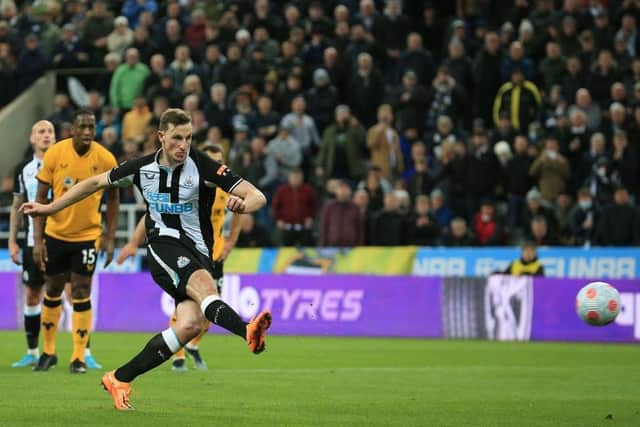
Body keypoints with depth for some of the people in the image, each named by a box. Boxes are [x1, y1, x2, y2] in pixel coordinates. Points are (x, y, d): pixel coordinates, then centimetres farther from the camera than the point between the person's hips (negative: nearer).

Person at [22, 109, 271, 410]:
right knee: (204, 285, -34)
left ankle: (120, 379, -7)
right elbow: (96, 183, 20)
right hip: (163, 245, -1)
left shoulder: (203, 167, -6)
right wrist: (49, 208, 23)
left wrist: (242, 204, -34)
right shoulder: (143, 168, 3)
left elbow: (258, 197, -10)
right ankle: (247, 331, -63)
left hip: (198, 253, 1)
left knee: (191, 324, -21)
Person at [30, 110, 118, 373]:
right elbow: (40, 198, -5)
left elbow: (113, 198, 2)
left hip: (88, 236, -1)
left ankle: (79, 357, 3)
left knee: (81, 293, -5)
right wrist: (37, 240, -9)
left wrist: (110, 237, -3)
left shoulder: (105, 159, -11)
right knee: (53, 290, 11)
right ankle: (48, 352, 25)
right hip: (55, 234, 1)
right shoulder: (54, 154, -11)